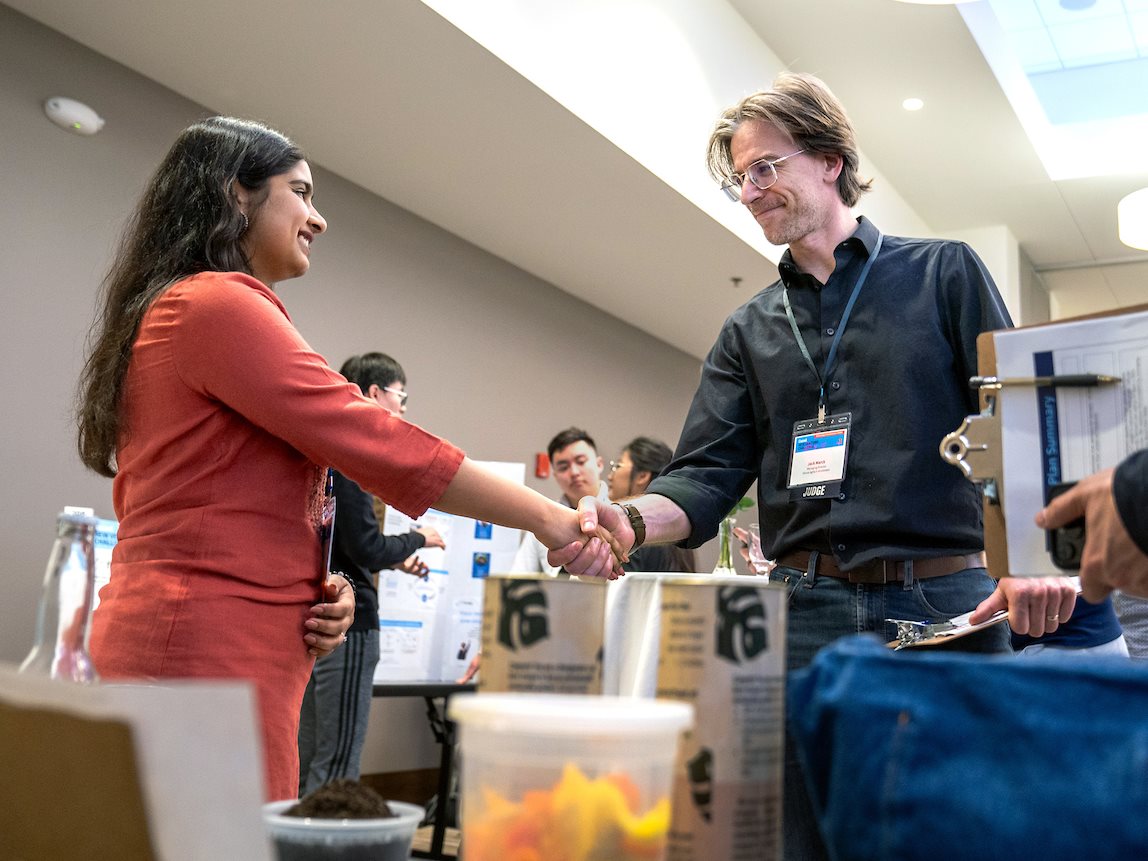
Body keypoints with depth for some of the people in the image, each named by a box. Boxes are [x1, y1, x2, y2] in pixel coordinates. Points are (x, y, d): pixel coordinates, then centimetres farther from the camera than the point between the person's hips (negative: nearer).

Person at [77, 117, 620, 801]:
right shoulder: (217, 303, -11)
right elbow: (372, 439, -18)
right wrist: (547, 517, -13)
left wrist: (315, 582, 3)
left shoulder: (166, 312, 20)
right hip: (211, 650, -10)